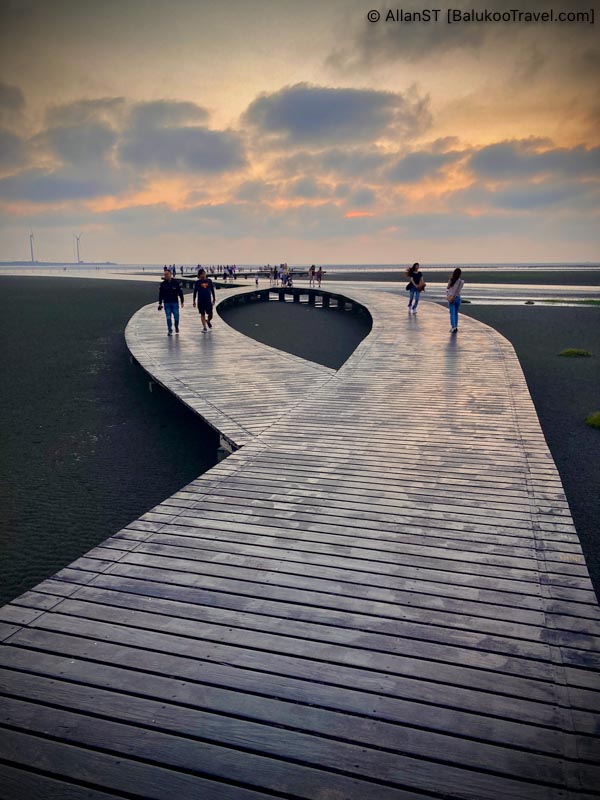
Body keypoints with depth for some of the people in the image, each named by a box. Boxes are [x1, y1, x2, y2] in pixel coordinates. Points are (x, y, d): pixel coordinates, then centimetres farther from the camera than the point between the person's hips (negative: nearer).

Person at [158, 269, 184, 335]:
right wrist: (160, 303, 5)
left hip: (175, 303, -1)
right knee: (168, 318, 0)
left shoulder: (176, 283, -3)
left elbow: (180, 293, 1)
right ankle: (169, 330, 6)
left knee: (176, 317, 1)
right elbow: (160, 294, 7)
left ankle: (176, 327, 28)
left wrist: (182, 302, 0)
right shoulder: (163, 284, 2)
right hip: (166, 303, 1)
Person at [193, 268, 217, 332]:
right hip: (201, 301, -1)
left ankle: (208, 321, 35)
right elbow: (195, 292, 4)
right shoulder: (197, 282, -1)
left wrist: (214, 298, 10)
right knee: (202, 314, 4)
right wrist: (194, 301, 2)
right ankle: (204, 328, 12)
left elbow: (212, 290, 11)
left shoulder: (209, 281, 4)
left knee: (210, 314, 1)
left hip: (208, 300, 1)